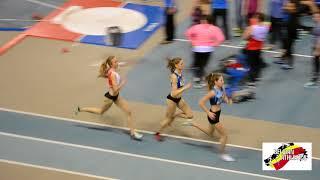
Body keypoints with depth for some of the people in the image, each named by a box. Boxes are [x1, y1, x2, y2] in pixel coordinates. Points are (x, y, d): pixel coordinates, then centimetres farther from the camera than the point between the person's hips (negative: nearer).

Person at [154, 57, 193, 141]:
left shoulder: (180, 73, -6)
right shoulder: (174, 76, -29)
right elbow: (174, 93, -30)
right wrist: (185, 88, -31)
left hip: (179, 98, 7)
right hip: (172, 99, -7)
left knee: (190, 115, 4)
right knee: (168, 118, 11)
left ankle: (174, 116, 24)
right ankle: (157, 133, 33)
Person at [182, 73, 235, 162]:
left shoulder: (222, 89, -4)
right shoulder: (213, 92, -27)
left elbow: (224, 97, 15)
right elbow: (201, 103, -24)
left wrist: (228, 101, -8)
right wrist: (208, 113, -22)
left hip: (218, 113, 9)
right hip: (213, 115, -9)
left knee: (210, 134, 29)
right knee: (224, 135, 1)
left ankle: (192, 123, 36)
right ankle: (223, 154, 19)